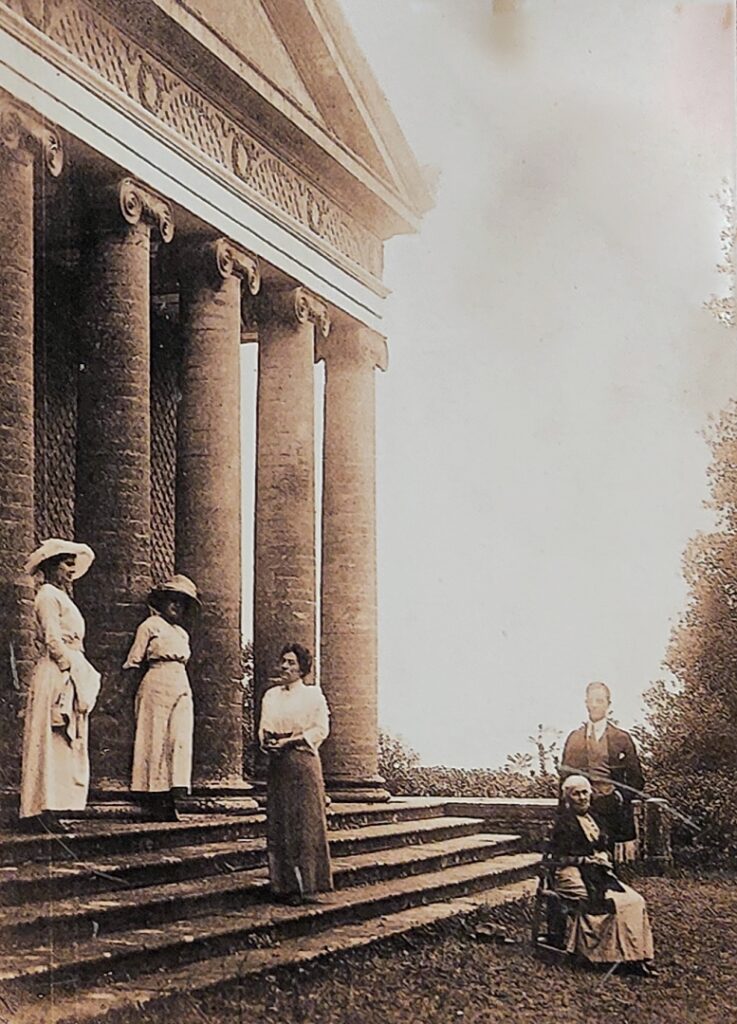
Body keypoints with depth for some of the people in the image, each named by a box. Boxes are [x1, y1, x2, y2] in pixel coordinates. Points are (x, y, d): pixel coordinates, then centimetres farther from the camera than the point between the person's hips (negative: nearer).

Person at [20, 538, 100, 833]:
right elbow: (53, 640, -16)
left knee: (63, 744, 7)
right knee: (49, 740, -10)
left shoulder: (61, 597, 22)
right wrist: (71, 667, -15)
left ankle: (45, 811, 7)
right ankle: (39, 811, -10)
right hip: (55, 675, -10)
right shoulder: (48, 595, -7)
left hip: (70, 677, 10)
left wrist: (83, 676, 15)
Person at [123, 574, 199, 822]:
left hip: (181, 690, 6)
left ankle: (172, 800, -12)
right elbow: (134, 662, 1)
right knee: (155, 743, -6)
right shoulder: (151, 626, 3)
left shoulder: (182, 633, 22)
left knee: (181, 740, -9)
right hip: (155, 688, -6)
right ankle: (155, 804, -4)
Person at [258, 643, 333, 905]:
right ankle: (286, 885, 5)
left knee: (306, 823, -6)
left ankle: (308, 885, -3)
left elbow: (321, 729, -6)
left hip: (303, 763, -5)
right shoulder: (271, 695, 17)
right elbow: (263, 727, 14)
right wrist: (267, 740, -8)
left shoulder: (313, 695, 2)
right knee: (279, 824, 1)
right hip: (277, 764, 5)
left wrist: (290, 741, -13)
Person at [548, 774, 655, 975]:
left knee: (636, 901, -11)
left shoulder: (592, 818, 15)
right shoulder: (564, 822, -9)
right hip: (573, 876, -8)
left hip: (597, 872, 8)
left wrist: (603, 857, 0)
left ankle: (638, 956, -12)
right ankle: (625, 957, -18)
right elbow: (559, 857, -11)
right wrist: (589, 859, -13)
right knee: (616, 903, -25)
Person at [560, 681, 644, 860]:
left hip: (614, 816, -1)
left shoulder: (621, 738, 7)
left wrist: (619, 796, -7)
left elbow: (636, 780, 7)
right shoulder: (574, 738, 13)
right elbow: (564, 777, 15)